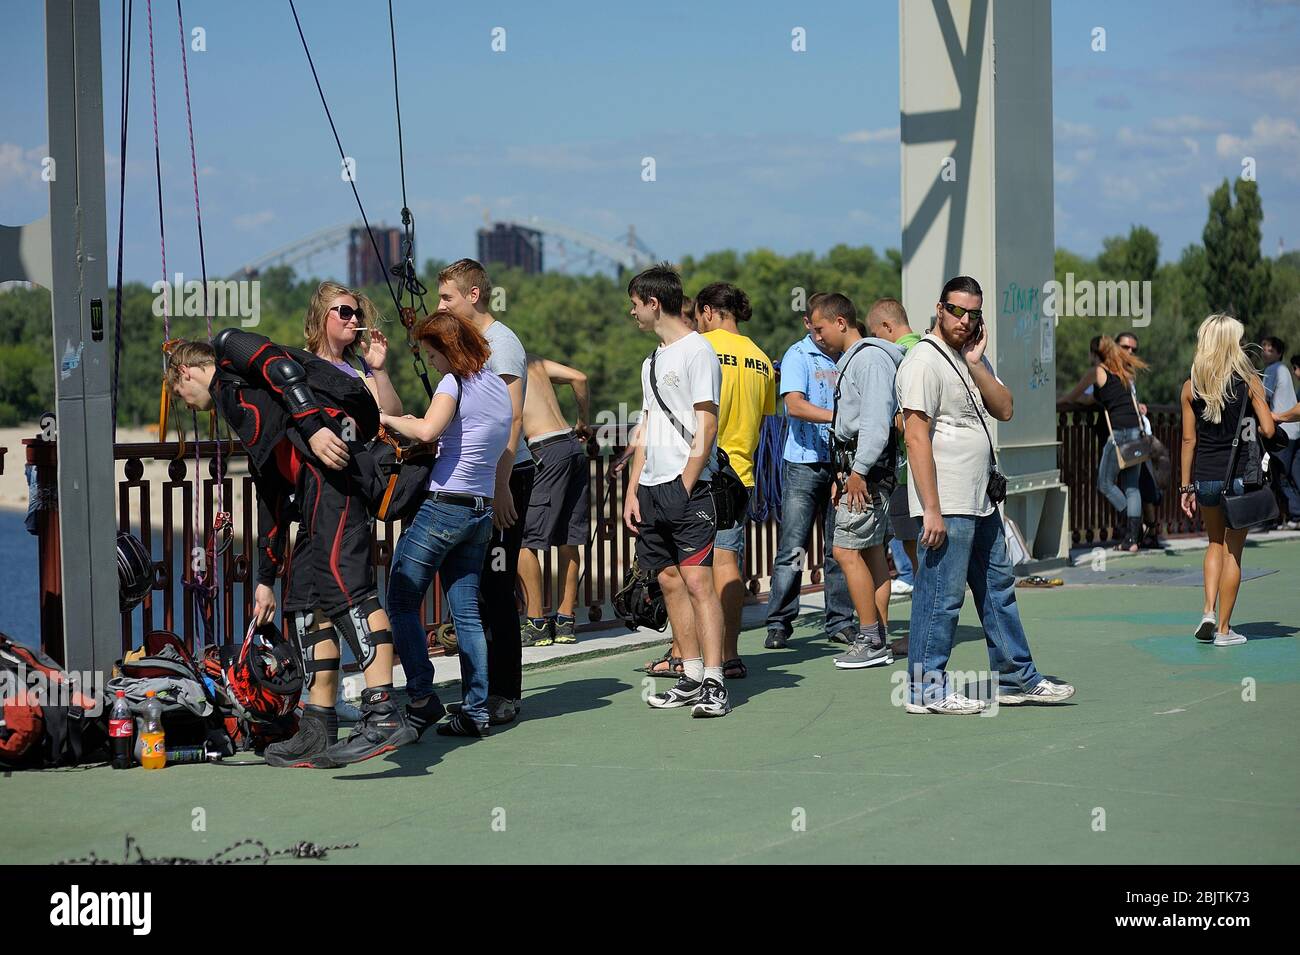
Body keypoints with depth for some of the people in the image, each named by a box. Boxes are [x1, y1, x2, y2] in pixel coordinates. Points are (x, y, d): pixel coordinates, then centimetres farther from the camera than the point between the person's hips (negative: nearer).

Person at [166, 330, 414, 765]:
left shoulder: (227, 347, 16)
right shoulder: (238, 403, 38)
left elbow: (282, 369, -6)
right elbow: (270, 495, 38)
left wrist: (314, 426, -19)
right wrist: (265, 578, 38)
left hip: (330, 452, -10)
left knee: (341, 580, -21)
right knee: (304, 603, 9)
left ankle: (384, 713, -31)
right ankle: (319, 733, 10)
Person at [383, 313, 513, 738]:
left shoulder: (455, 382, -10)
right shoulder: (499, 387, 15)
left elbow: (427, 431, -27)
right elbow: (505, 460, 20)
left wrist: (389, 419, -11)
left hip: (442, 506, -8)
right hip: (481, 511, 8)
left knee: (402, 602, 0)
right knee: (466, 612, 9)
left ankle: (422, 698, -6)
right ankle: (476, 711, 5)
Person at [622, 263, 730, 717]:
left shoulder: (696, 351, -6)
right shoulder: (653, 361, 20)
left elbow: (706, 428, -11)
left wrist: (685, 486, -15)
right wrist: (632, 491, 15)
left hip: (688, 487, -9)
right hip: (652, 488, 9)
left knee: (697, 579, -12)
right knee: (670, 580, 7)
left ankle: (713, 684, -15)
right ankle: (692, 678, 12)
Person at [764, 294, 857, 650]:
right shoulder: (799, 356, -2)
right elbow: (794, 404, -16)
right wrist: (835, 416, -27)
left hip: (842, 462, 5)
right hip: (804, 462, -5)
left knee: (839, 548, 7)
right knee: (793, 549, -5)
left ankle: (840, 622, 13)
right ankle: (779, 624, -1)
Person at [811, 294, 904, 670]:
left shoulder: (870, 357, -12)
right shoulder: (850, 360, 21)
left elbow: (877, 419, -20)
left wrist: (859, 471, -22)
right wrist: (843, 473, 19)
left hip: (867, 468, -11)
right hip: (856, 466, 11)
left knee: (847, 550, -11)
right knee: (872, 551, 9)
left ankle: (871, 641, -9)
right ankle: (879, 641, 10)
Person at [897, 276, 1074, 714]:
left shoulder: (974, 358, 15)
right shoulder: (925, 360, -13)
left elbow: (1004, 410, 6)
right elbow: (917, 436, -18)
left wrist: (976, 364, -6)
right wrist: (931, 510, -22)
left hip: (981, 503, 10)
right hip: (948, 506, -10)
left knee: (999, 589, 16)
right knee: (941, 596, -4)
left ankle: (1016, 678, 25)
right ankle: (926, 689, 4)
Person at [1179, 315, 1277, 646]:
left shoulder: (1190, 387, 1)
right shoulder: (1249, 382, -6)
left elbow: (1189, 439, 2)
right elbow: (1268, 430, -10)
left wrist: (1186, 486, 7)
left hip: (1205, 478, 3)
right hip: (1239, 476, -3)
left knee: (1215, 544, 22)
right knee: (1232, 551, 5)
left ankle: (1208, 611, 7)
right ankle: (1223, 628, 8)